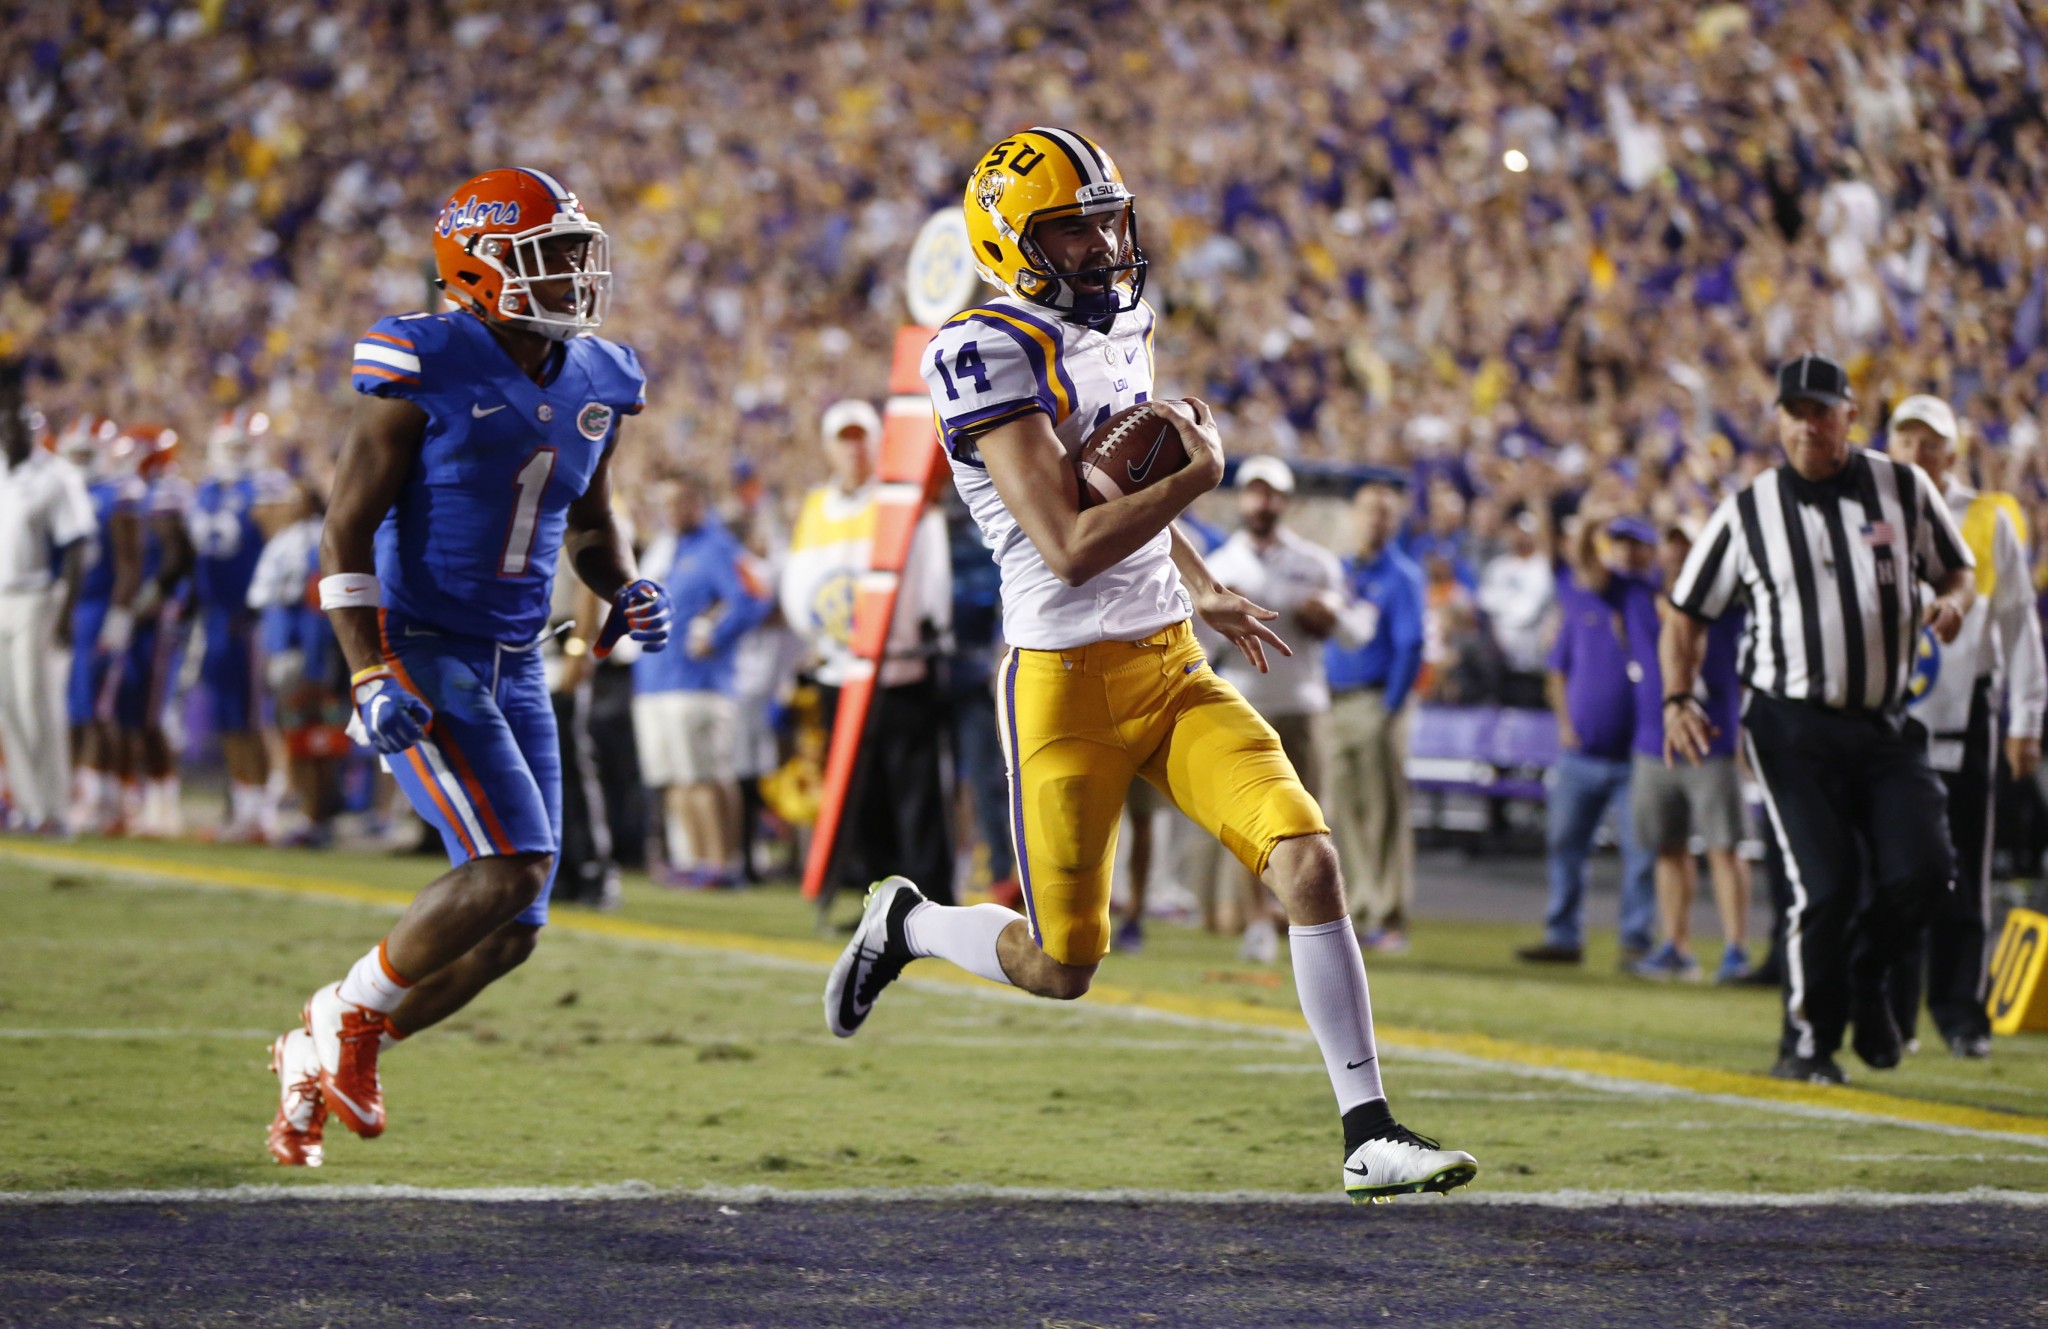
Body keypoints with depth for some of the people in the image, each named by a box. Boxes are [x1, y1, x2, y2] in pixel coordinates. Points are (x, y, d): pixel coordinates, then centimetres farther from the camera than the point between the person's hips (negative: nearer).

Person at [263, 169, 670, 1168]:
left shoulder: (592, 384, 6)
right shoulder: (425, 373, -14)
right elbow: (346, 530, -11)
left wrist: (628, 591, 0)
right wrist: (370, 675, -20)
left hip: (515, 670, 7)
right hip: (420, 656, -7)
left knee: (512, 932, 3)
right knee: (510, 865, -22)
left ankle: (318, 1059, 21)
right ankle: (347, 1017, 0)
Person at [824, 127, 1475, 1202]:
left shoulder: (1121, 326, 10)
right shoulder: (990, 357, -17)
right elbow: (1070, 547, -24)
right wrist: (1196, 475, -16)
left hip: (1173, 666, 7)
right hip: (1068, 680, -7)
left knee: (1307, 860, -11)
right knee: (1060, 967, 3)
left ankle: (1368, 1134, -8)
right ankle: (904, 925, 35)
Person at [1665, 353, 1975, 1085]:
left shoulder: (1902, 489, 4)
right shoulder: (1747, 512, 1)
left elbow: (1958, 568, 16)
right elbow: (1687, 616, 7)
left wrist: (1951, 602, -9)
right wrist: (1678, 700, -9)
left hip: (1887, 726, 2)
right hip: (1794, 729, -2)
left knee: (1922, 872, -10)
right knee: (1824, 885, -11)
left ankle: (1865, 979, 21)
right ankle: (1807, 1041, 8)